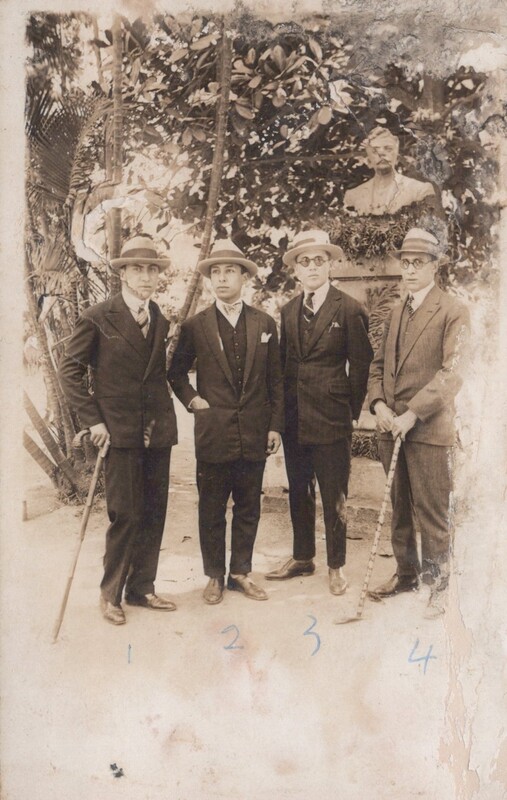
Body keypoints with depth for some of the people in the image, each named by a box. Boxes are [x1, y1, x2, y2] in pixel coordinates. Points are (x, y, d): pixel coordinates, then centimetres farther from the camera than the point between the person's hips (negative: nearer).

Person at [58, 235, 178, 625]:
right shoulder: (98, 318, -6)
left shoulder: (161, 321, 10)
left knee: (154, 514, 10)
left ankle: (142, 588, 25)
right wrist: (92, 419, -9)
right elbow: (70, 370, -4)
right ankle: (110, 593, 17)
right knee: (126, 515, -2)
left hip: (158, 431, 5)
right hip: (121, 432, -5)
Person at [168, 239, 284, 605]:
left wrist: (275, 425, 3)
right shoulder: (195, 326, 1)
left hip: (254, 434, 2)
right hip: (213, 434, -1)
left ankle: (241, 572, 26)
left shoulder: (265, 324, 5)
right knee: (212, 510, 7)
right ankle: (215, 576, 22)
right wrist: (192, 399, -3)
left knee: (248, 508, 11)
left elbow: (276, 380, 6)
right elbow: (177, 372, 12)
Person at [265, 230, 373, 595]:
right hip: (294, 420, 6)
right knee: (299, 493, 16)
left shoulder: (349, 310, -7)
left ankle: (336, 565, 21)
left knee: (334, 497, 5)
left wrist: (351, 410, -1)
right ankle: (302, 557, 31)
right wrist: (282, 411, 9)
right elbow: (284, 362, 13)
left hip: (331, 421, -5)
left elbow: (361, 365, -3)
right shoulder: (289, 311, 9)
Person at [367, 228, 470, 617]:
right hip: (391, 427, 6)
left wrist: (412, 414, -19)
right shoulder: (397, 312, 17)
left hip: (429, 428, -6)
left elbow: (451, 373, -14)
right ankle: (406, 574, 29)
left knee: (431, 513, 0)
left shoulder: (453, 311, -4)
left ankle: (438, 584, 14)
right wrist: (379, 403, -1)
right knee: (399, 509, 15)